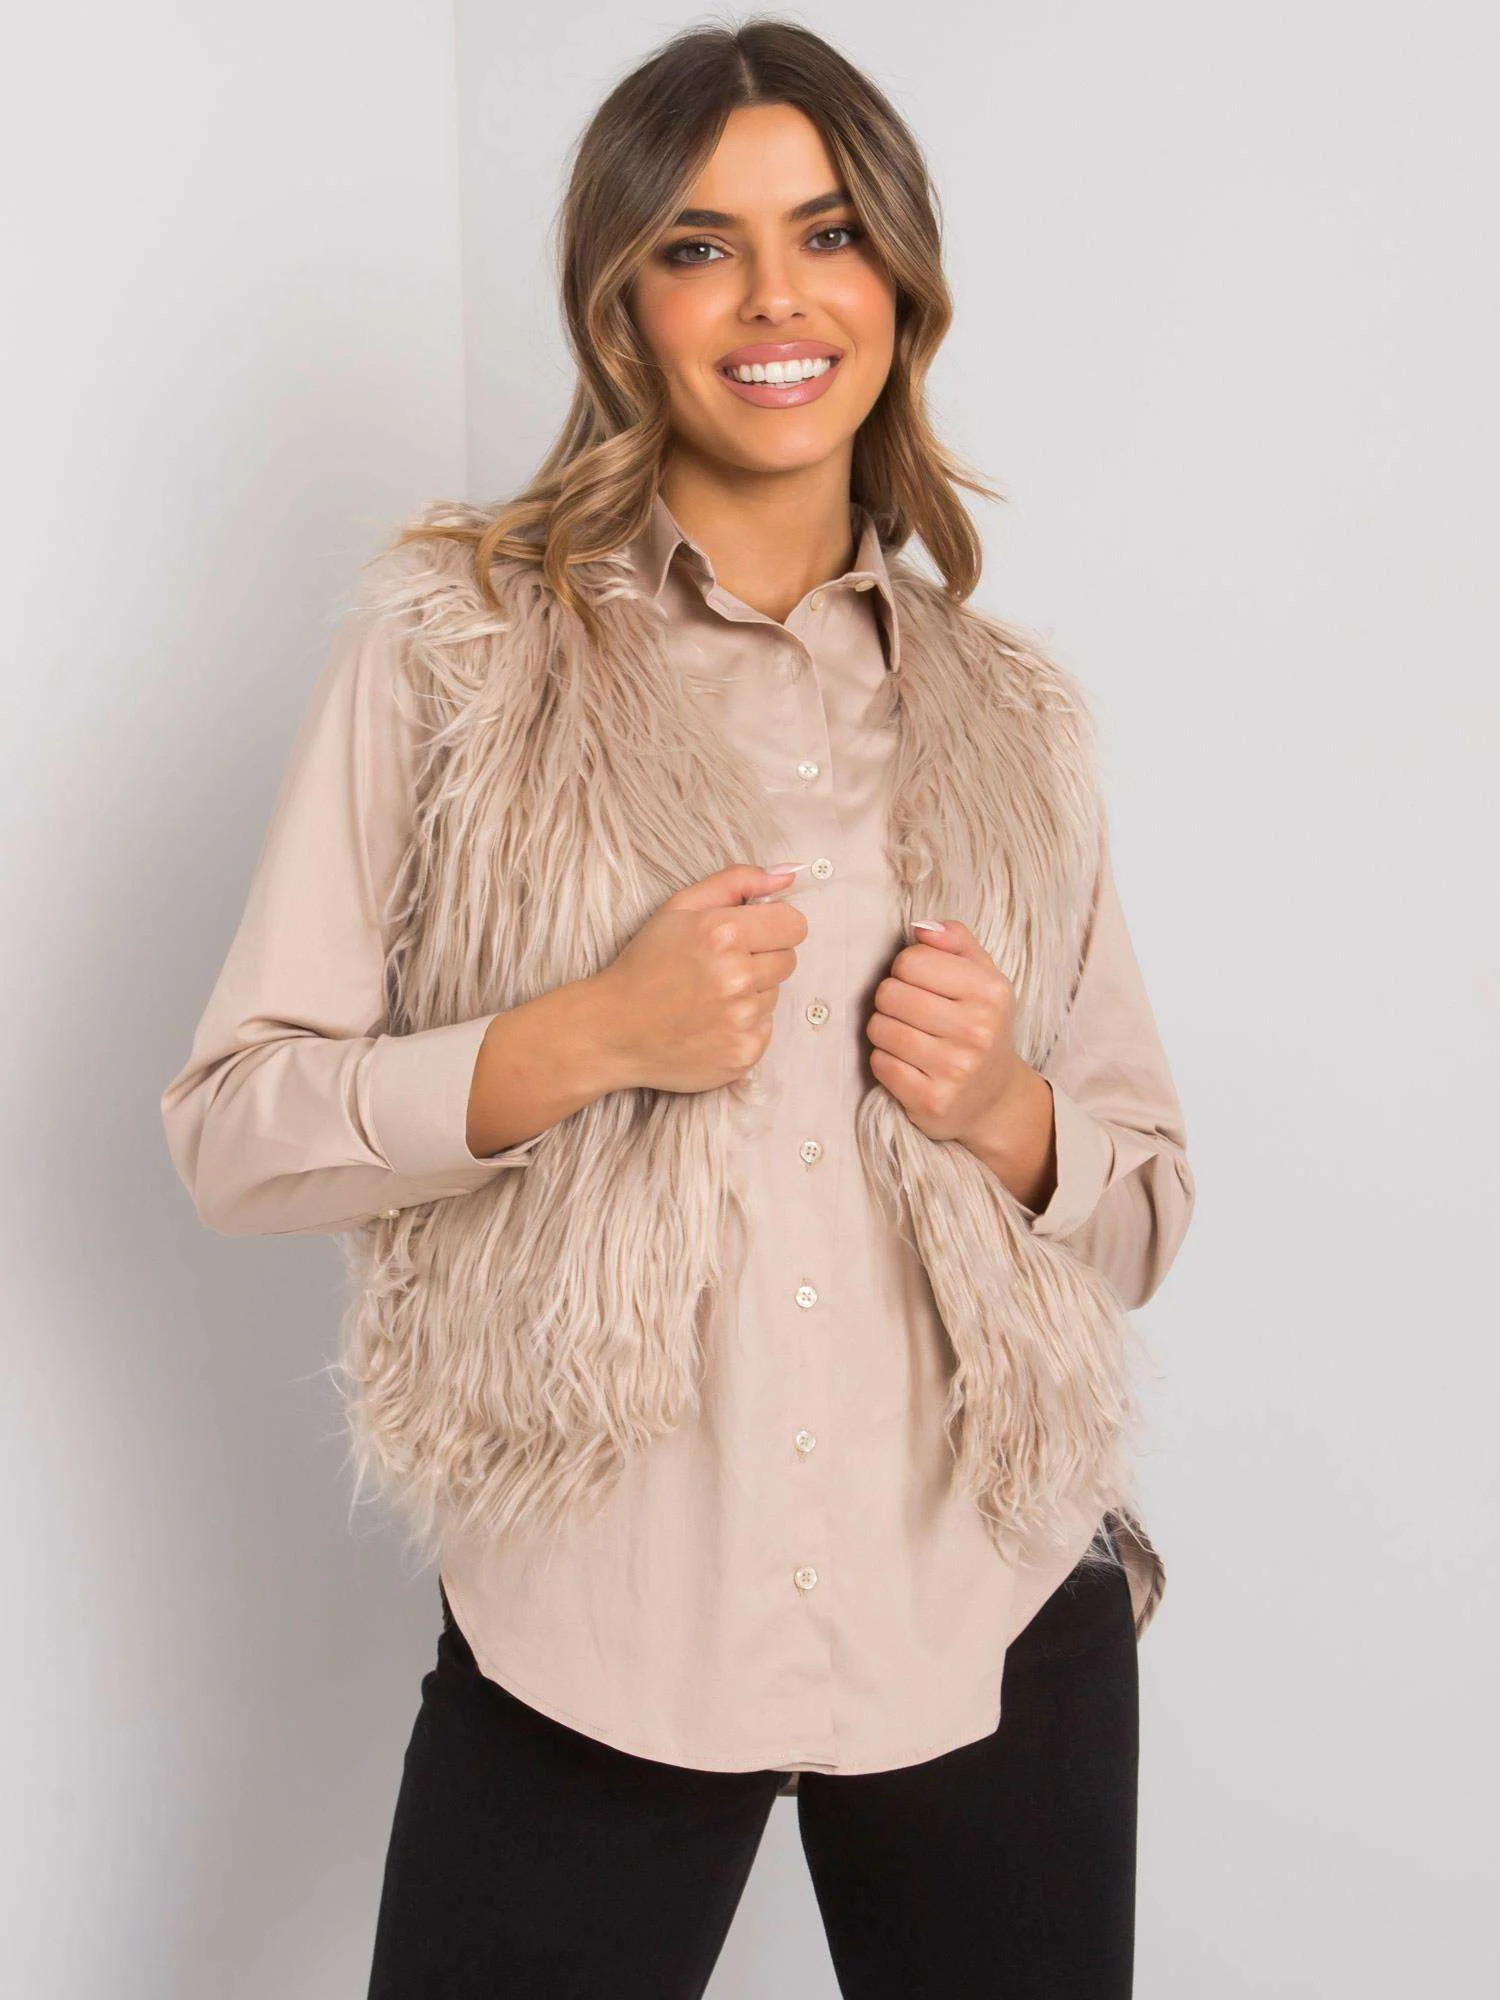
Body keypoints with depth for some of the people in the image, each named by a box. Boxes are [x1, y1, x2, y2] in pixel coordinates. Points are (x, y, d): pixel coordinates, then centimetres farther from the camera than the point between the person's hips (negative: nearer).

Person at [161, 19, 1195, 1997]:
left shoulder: (1013, 711, 7)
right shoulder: (452, 635, -2)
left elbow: (1147, 1198, 12)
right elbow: (233, 1124, -4)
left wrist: (1005, 1111, -10)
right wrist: (586, 1038, -19)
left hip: (997, 1615, 3)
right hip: (589, 1629, -2)